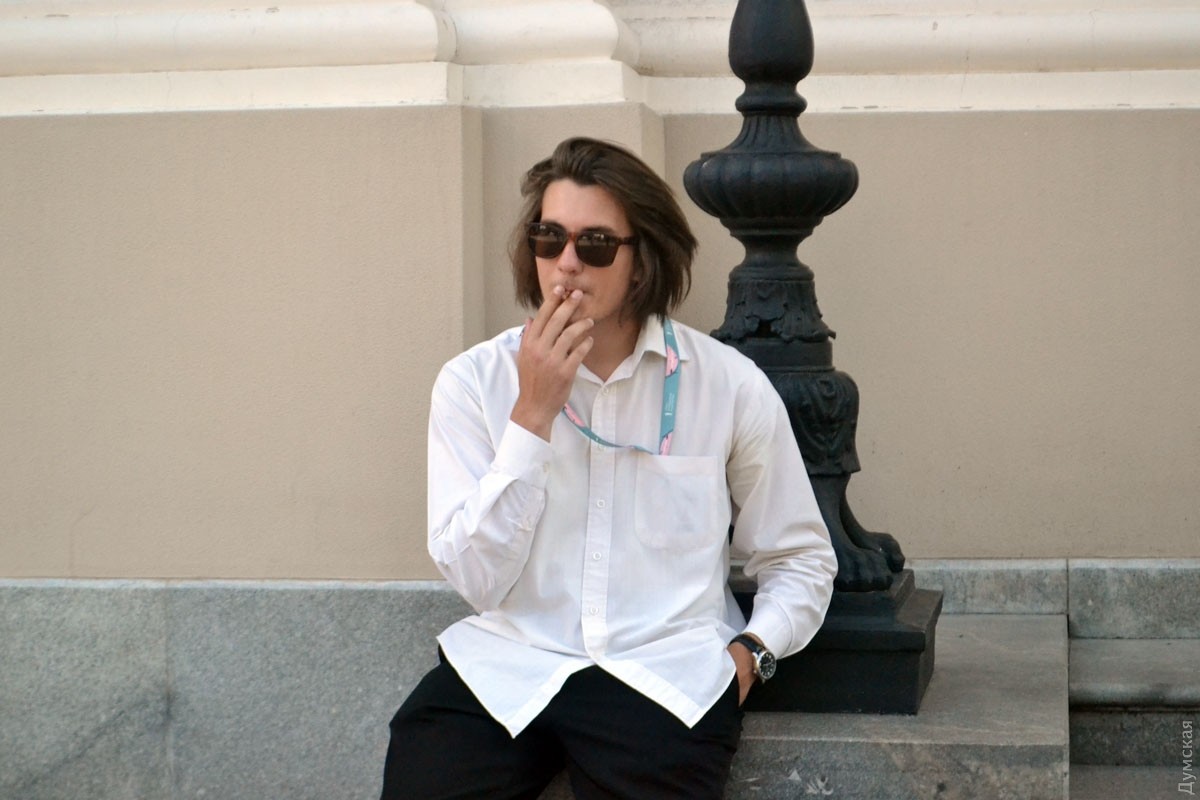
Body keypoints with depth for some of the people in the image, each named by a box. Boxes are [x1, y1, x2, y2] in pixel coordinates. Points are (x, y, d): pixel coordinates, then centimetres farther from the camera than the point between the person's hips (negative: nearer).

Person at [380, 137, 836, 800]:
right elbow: (478, 581, -6)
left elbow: (799, 560, 14)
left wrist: (750, 651, -5)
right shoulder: (473, 382, 3)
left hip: (664, 671, 0)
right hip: (505, 664, 1)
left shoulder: (729, 386, 3)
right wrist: (533, 414, -11)